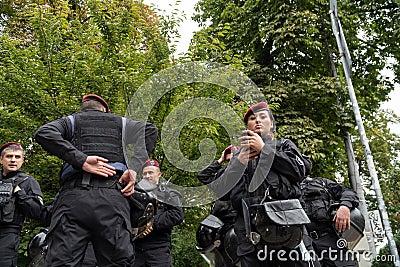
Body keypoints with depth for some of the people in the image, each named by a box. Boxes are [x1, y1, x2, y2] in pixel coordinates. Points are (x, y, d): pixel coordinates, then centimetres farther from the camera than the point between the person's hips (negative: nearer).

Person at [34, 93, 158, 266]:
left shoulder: (71, 120, 24)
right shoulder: (120, 122, 26)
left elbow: (43, 134, 2)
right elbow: (149, 129, 8)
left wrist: (81, 160, -6)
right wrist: (134, 168, -1)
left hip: (74, 195, 0)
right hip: (113, 198, 1)